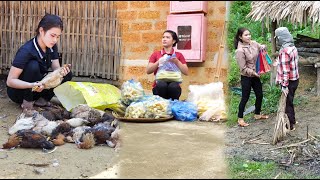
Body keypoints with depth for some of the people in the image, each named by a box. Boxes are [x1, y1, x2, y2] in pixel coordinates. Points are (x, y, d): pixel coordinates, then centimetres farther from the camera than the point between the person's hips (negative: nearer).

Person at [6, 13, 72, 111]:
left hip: (39, 88, 6)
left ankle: (42, 99, -5)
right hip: (18, 90, -6)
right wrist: (31, 85, -44)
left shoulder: (52, 47, -6)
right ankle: (27, 102, -16)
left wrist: (62, 71, -32)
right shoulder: (26, 51, -27)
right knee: (33, 66, -33)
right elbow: (10, 81, -27)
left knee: (67, 74, -13)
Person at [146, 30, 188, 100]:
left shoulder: (179, 55, 15)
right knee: (162, 85, -35)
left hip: (174, 83, 0)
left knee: (173, 86, -34)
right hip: (159, 86, 0)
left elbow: (186, 72, 5)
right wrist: (159, 62, -8)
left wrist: (177, 62, -7)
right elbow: (148, 71, 4)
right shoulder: (156, 54, 16)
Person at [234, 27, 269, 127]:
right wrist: (253, 73, -23)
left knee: (259, 95, 16)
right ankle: (240, 119, 16)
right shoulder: (240, 50, -21)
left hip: (255, 75, 7)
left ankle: (257, 114, 37)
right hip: (246, 77, -7)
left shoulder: (254, 43, -3)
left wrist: (263, 47, -4)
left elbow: (261, 47, 19)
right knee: (245, 98, 2)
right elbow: (243, 68, -19)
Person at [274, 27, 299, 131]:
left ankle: (290, 125, 13)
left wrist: (284, 86, -22)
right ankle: (292, 120, 35)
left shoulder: (284, 51, -23)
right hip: (295, 79, 9)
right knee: (290, 101, 22)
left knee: (287, 103, 3)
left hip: (289, 81, -9)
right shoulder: (293, 47, 6)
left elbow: (285, 70, -24)